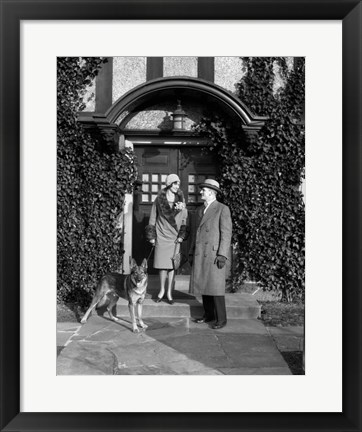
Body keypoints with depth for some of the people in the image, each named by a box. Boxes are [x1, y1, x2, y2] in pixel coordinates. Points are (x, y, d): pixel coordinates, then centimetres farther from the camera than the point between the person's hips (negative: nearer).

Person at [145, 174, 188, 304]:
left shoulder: (180, 200, 3)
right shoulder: (159, 199, 0)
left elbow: (184, 219, 6)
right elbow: (153, 219, 5)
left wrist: (181, 235, -1)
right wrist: (151, 236, 2)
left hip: (174, 237, 1)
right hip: (161, 236, -1)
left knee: (172, 265, 2)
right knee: (162, 265, 2)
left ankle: (169, 292, 13)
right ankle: (162, 290, 20)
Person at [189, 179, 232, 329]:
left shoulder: (223, 209, -5)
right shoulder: (200, 211, 17)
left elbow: (226, 233, -10)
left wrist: (222, 255, -17)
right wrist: (191, 253, 15)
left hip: (214, 254, -7)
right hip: (200, 255, 7)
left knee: (215, 287, -5)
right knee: (203, 285, 10)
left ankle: (221, 319, 7)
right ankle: (208, 315, 23)